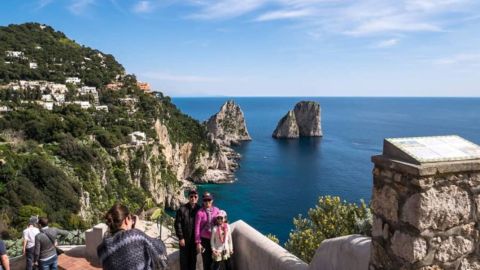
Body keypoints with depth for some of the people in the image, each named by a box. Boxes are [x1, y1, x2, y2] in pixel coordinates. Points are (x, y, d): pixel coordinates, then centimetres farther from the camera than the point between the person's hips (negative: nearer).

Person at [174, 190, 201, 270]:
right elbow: (177, 224, -8)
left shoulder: (199, 209, 1)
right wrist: (180, 238, -11)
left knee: (193, 258, 13)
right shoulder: (182, 209, -8)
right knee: (184, 259, 5)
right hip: (184, 239, -2)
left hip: (195, 239, 3)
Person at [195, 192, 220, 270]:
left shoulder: (216, 210, -1)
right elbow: (197, 228, -9)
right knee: (206, 260, 6)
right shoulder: (200, 212, -11)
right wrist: (198, 243, -9)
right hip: (205, 239, -2)